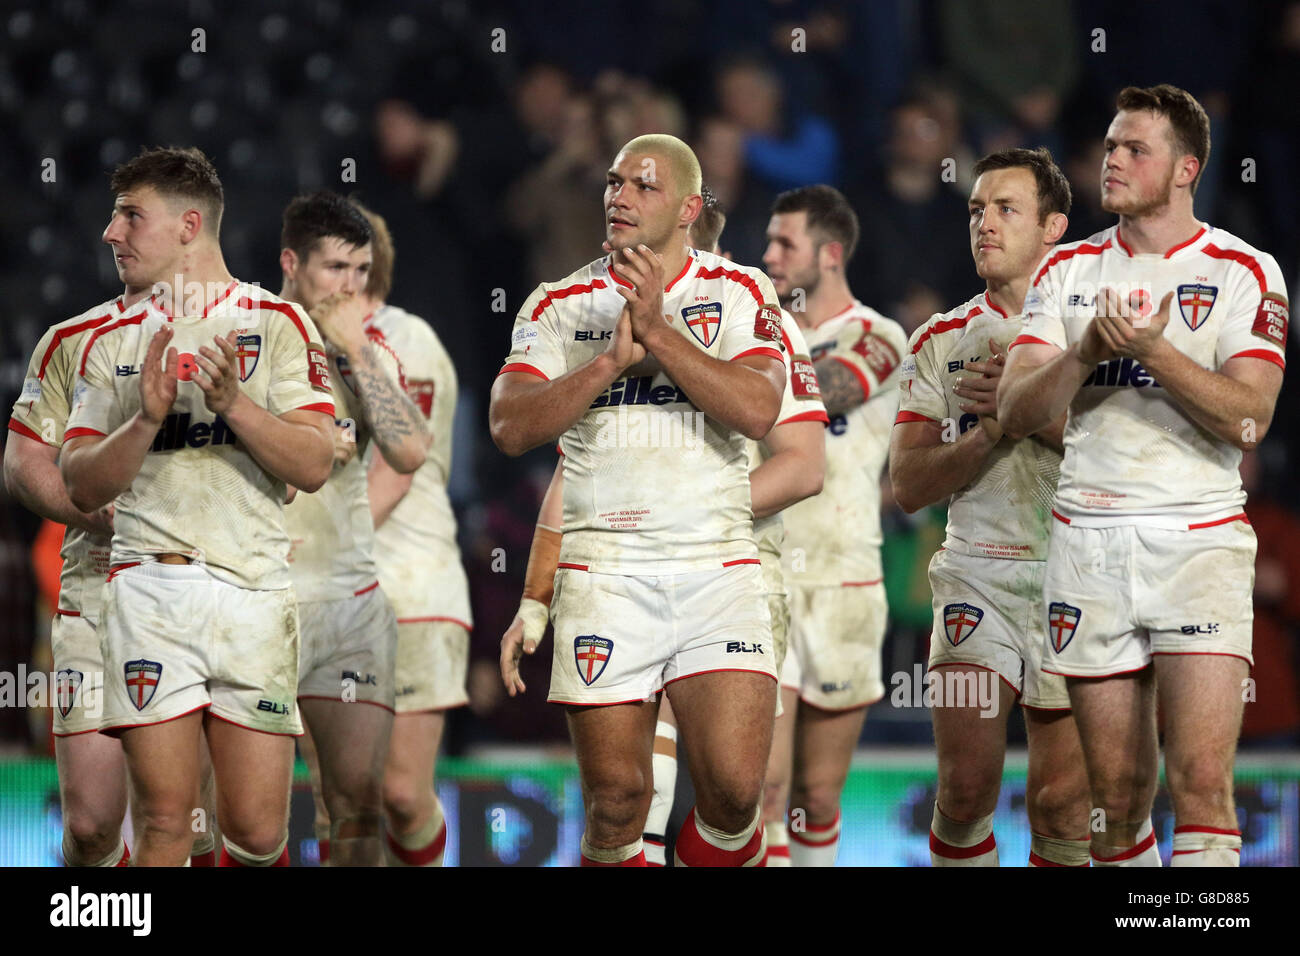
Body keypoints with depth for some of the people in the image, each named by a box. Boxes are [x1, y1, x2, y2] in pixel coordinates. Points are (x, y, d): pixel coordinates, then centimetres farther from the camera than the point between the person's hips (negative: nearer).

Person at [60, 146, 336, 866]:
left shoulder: (275, 323, 6)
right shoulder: (112, 343, 14)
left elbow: (313, 467, -2)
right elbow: (82, 487, 6)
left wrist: (235, 402, -17)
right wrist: (147, 417, -11)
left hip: (252, 590, -1)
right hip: (148, 585, 1)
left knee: (257, 833, -4)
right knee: (165, 822, -6)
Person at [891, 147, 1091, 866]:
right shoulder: (942, 341, 10)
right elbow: (909, 484, 3)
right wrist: (994, 426, -11)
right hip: (977, 577, 1)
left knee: (1063, 803, -1)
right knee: (966, 788, -8)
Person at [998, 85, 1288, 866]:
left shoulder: (1243, 270, 1)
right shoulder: (1069, 271, 12)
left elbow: (1249, 416, -10)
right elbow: (1016, 413, 4)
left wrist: (1153, 349, -20)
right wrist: (1084, 352, -14)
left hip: (1200, 538, -3)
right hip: (1089, 543, 3)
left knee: (1203, 786, -15)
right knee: (1118, 800, 4)